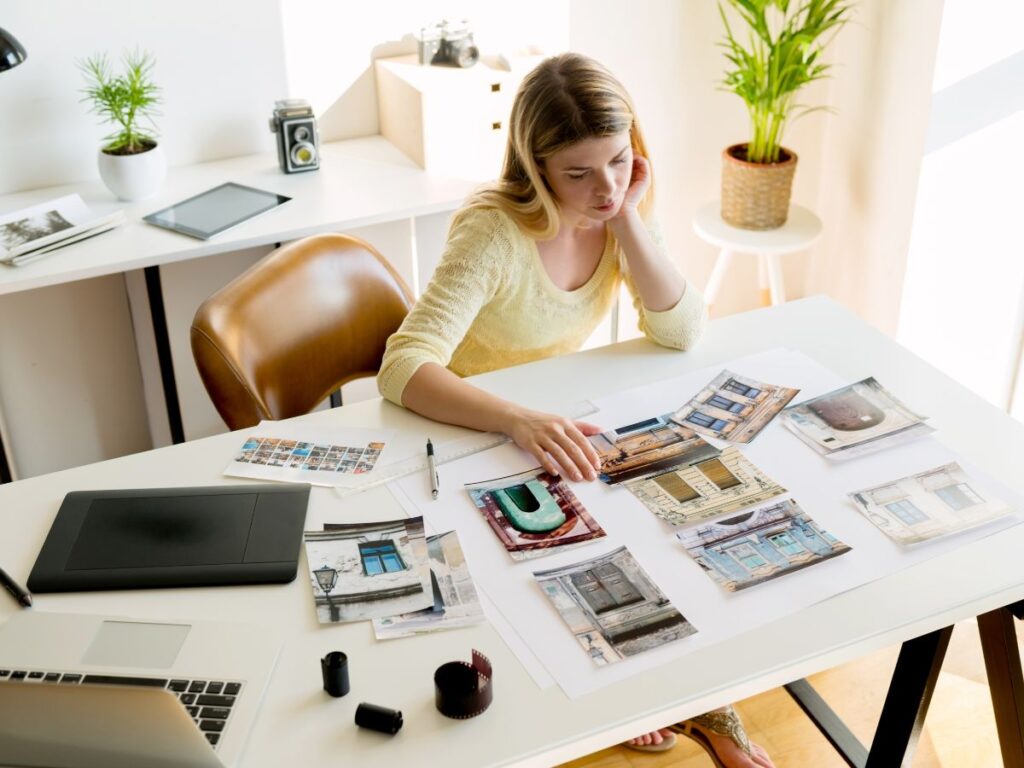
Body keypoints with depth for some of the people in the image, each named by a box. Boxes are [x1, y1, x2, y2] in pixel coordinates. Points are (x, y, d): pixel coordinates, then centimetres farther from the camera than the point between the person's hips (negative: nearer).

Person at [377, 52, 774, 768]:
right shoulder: (495, 232, -29)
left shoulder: (618, 210, -11)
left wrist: (629, 218, -27)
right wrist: (519, 420, -54)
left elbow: (682, 332, -17)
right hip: (471, 435, -5)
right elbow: (404, 367, -39)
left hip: (560, 418, 5)